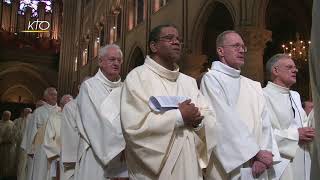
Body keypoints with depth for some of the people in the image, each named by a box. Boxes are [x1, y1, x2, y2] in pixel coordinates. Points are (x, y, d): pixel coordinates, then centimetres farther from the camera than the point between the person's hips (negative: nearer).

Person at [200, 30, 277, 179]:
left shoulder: (255, 86, 12)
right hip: (229, 165, -5)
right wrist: (257, 152, -15)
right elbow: (226, 121, -16)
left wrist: (264, 151, -14)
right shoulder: (211, 78, -7)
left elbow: (265, 123, 2)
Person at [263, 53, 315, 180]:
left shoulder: (295, 95, 14)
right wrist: (295, 134, -18)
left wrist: (308, 133, 0)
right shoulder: (264, 95, -16)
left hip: (302, 160, 8)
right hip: (280, 163, -8)